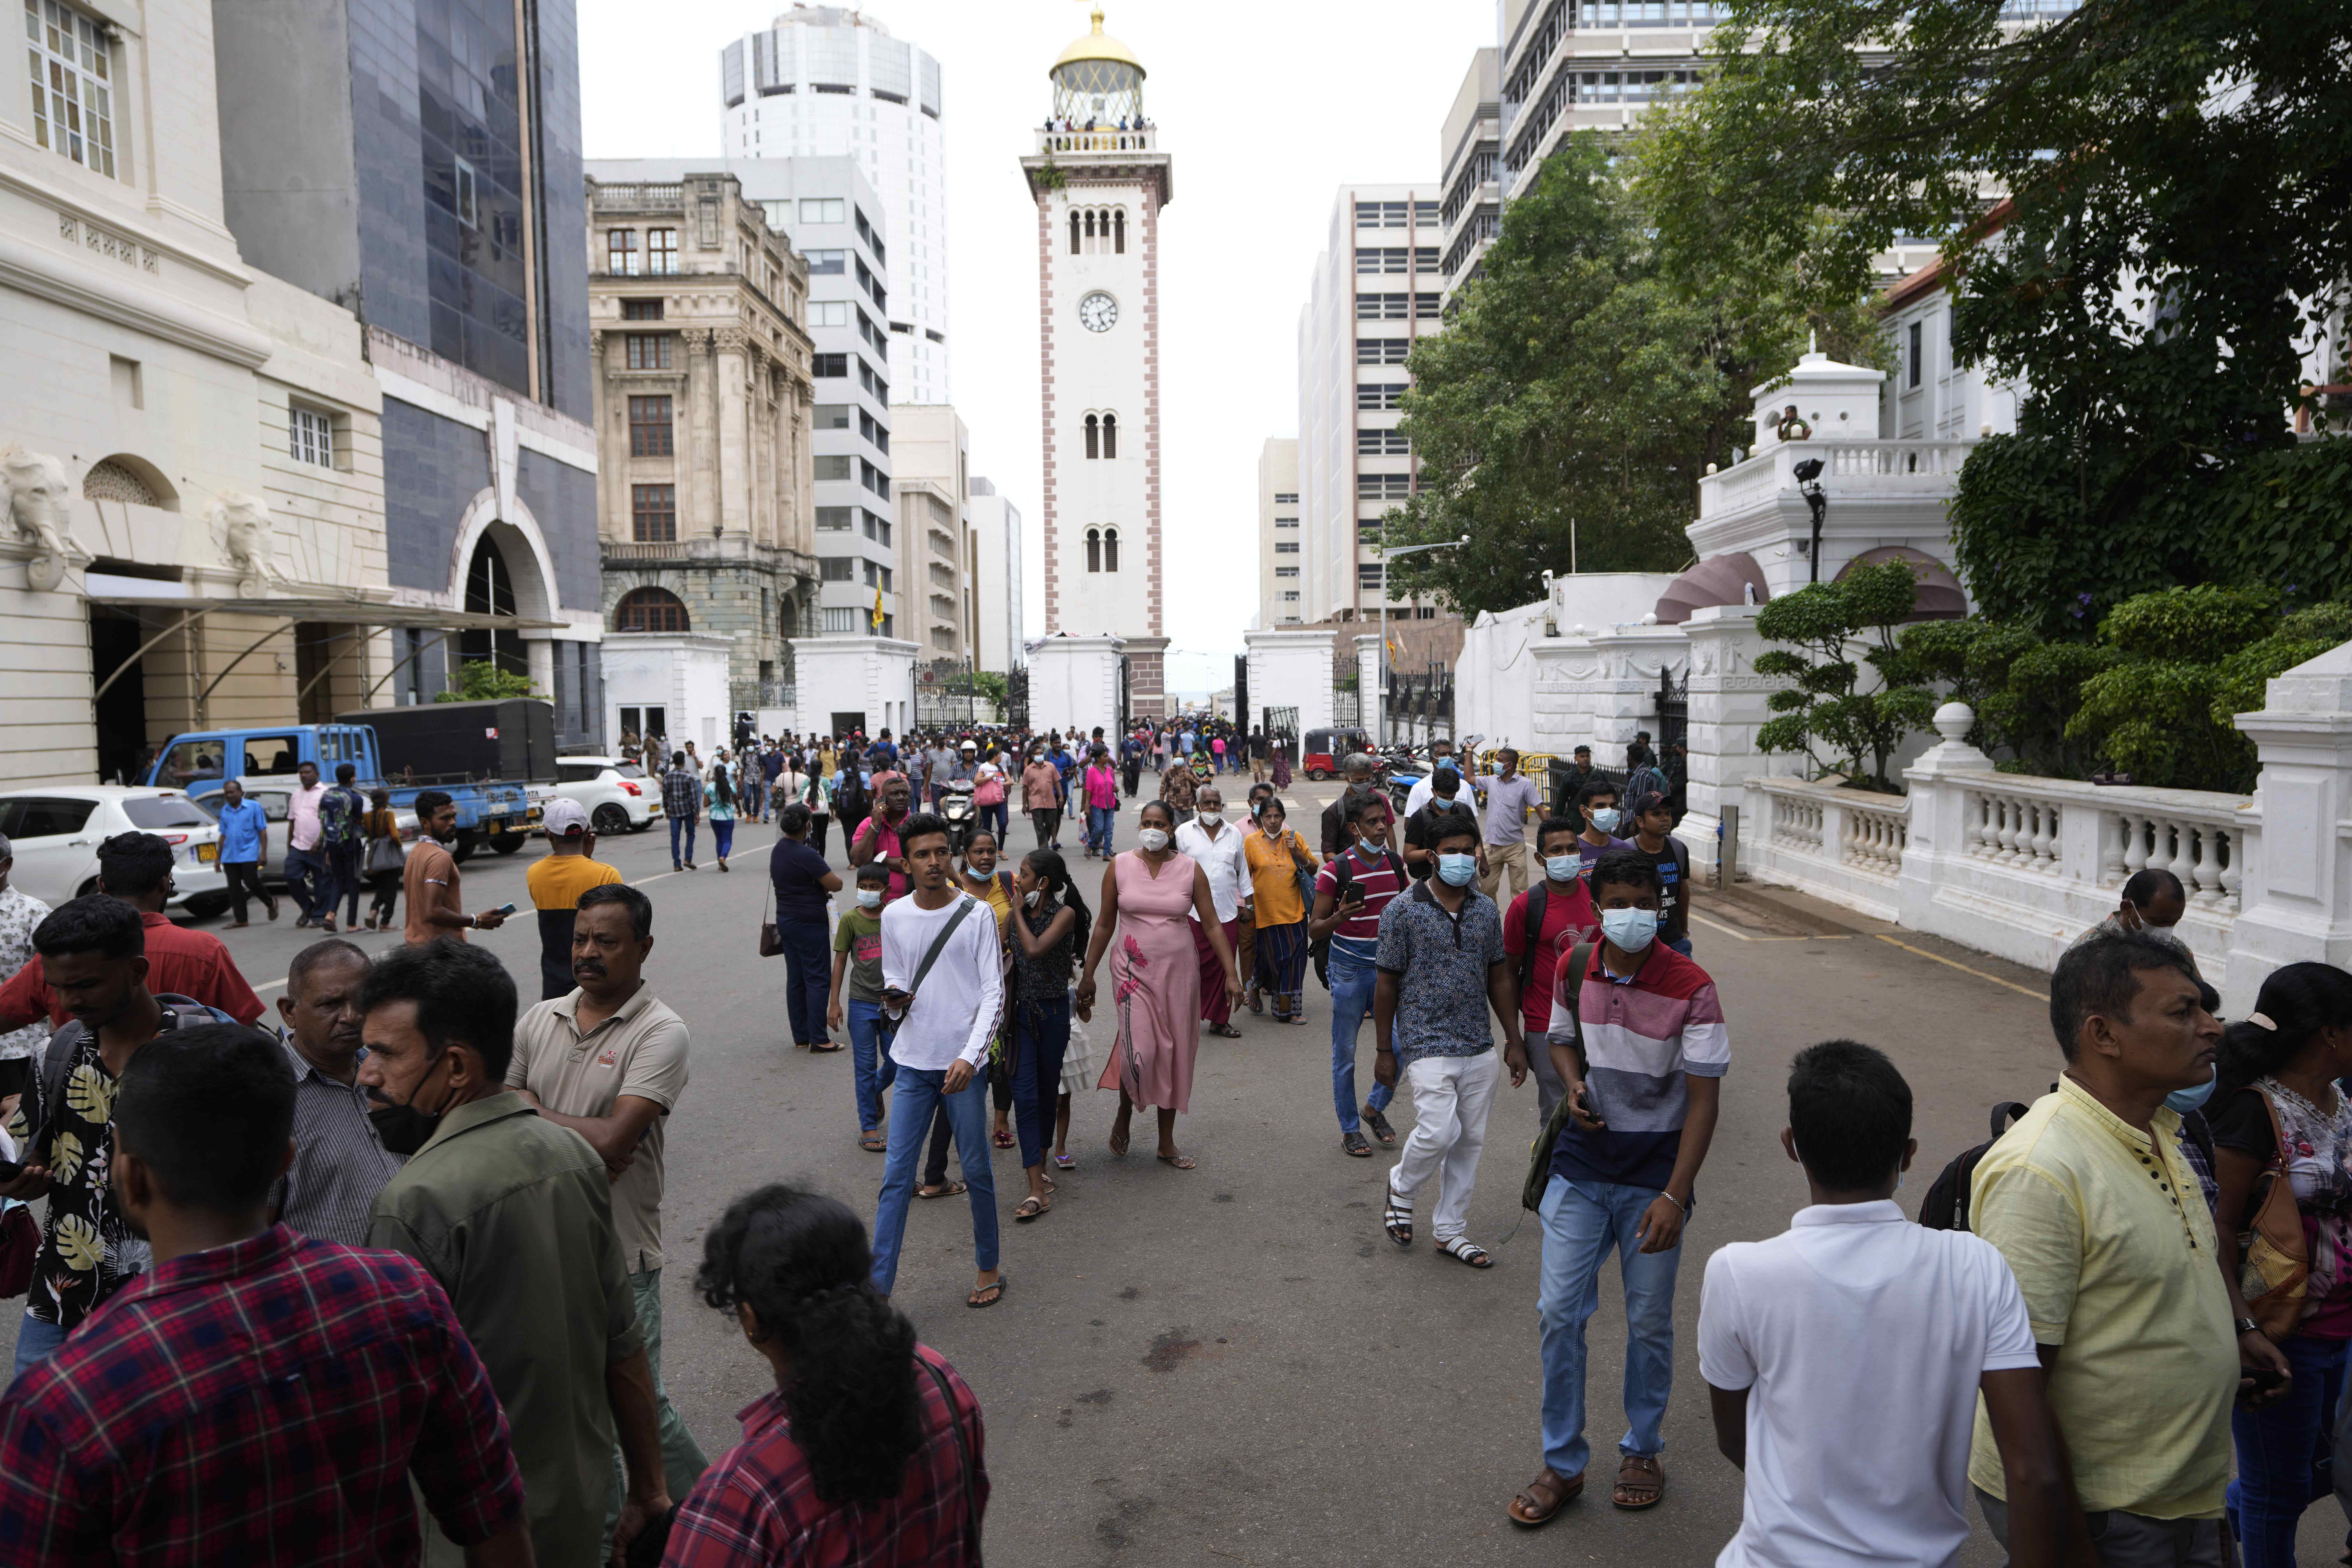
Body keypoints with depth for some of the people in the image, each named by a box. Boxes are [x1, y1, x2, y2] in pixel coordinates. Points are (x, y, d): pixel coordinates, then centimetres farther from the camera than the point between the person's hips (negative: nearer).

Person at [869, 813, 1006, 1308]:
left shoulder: (976, 915, -6)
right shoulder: (894, 916, 3)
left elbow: (994, 993, -8)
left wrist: (970, 1056, -18)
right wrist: (894, 1002, -9)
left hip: (963, 1063, -2)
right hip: (913, 1062, 2)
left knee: (977, 1172, 9)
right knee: (896, 1175, 2)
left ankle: (988, 1270, 27)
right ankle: (879, 1289, 9)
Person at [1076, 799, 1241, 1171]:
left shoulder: (1190, 870, 0)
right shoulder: (1119, 867, 0)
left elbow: (1212, 925, 2)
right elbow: (1105, 924, 6)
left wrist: (1231, 974, -5)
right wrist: (1088, 975, 6)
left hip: (1178, 972, 1)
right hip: (1133, 971, -1)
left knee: (1175, 1055, 7)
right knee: (1139, 1050, -14)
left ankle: (1167, 1143, 22)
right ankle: (1124, 1114, 19)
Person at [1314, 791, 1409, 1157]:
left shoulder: (1396, 864, 4)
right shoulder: (1336, 870, -11)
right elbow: (1314, 930, -8)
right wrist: (1339, 917, -27)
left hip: (1388, 968, 4)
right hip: (1349, 970, -4)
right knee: (1345, 1054, 5)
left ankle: (1376, 1107, 29)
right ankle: (1350, 1130, 21)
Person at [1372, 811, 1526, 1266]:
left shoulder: (1486, 909, 7)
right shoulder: (1404, 909, -8)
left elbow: (1501, 977, 13)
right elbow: (1388, 982, -5)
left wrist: (1515, 1041, 10)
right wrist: (1384, 1050, -4)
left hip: (1479, 1048, 5)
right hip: (1427, 1044, -5)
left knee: (1471, 1139, 10)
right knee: (1439, 1132, -15)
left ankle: (1449, 1229, 25)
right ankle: (1401, 1187, 16)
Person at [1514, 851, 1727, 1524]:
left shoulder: (1691, 988, -15)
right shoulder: (1573, 971, -3)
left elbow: (1704, 1101, -14)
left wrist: (1674, 1196, -20)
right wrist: (1574, 1085, -7)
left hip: (1654, 1173, -3)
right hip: (1581, 1165, 3)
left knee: (1649, 1322, 10)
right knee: (1560, 1312, 3)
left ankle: (1642, 1450, 34)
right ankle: (1562, 1463, 20)